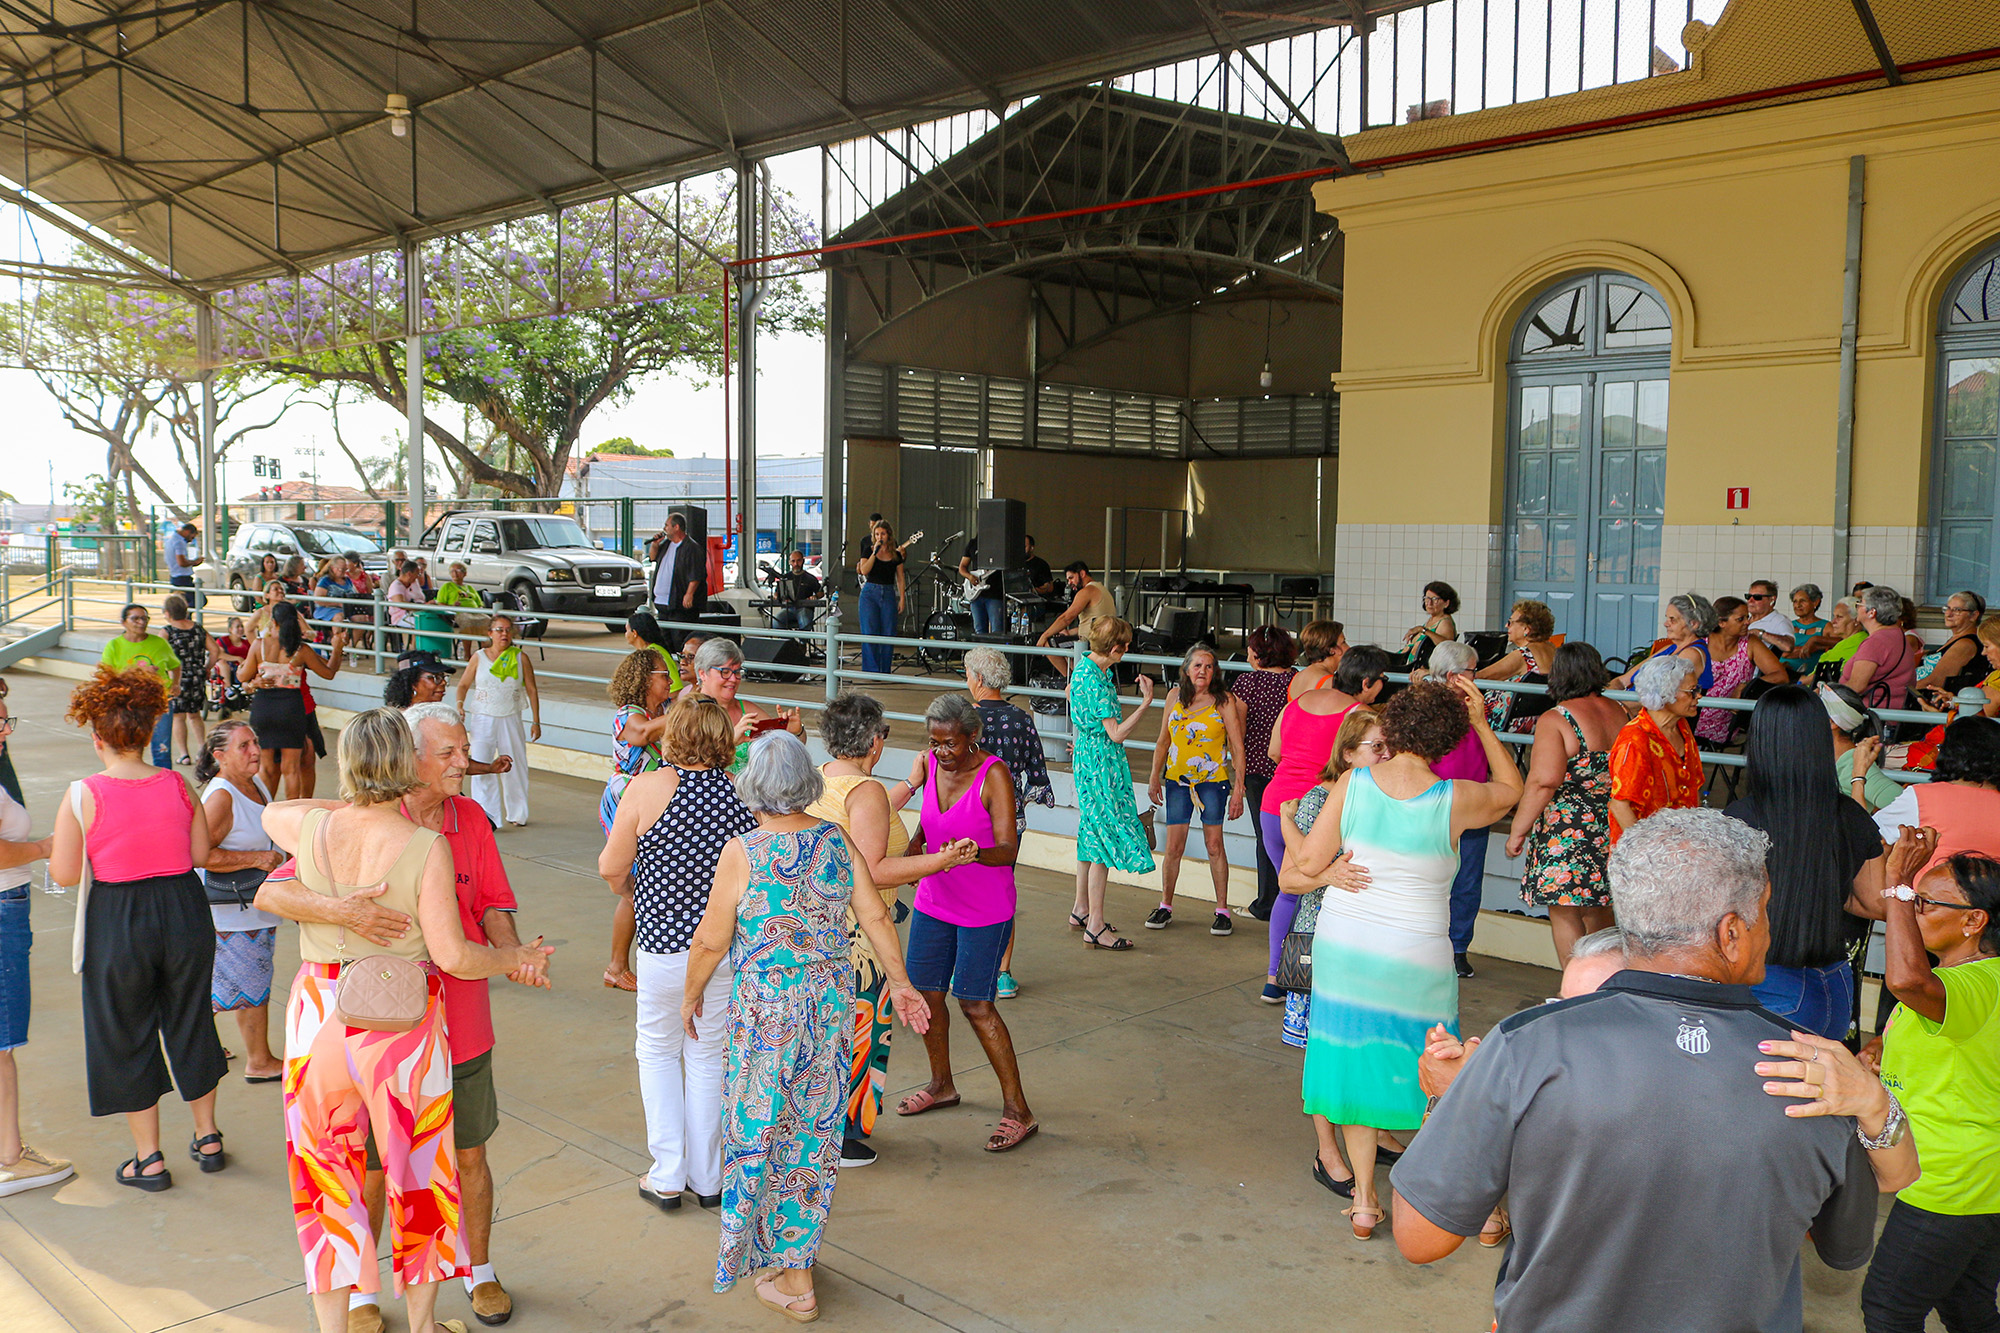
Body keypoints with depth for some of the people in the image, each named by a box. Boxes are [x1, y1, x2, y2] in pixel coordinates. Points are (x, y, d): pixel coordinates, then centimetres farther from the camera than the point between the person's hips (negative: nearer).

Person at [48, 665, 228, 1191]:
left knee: (126, 1037, 13)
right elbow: (201, 854, 2)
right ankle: (207, 1137, 31)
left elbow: (64, 874, -11)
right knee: (190, 1024, 19)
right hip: (184, 911, 3)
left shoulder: (83, 796, -14)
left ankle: (149, 1159, 21)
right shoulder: (178, 785, -5)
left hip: (117, 922, -3)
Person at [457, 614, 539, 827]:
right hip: (483, 719, -1)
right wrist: (459, 706, -10)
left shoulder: (521, 658, 1)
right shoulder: (479, 657, 1)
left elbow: (532, 690, 5)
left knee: (515, 766, 7)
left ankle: (517, 813, 24)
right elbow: (463, 684, 10)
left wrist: (535, 721, 3)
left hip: (511, 719, 1)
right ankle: (485, 815, -5)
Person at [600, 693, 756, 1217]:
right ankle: (707, 1178, 25)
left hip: (666, 945, -3)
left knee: (658, 1051, 17)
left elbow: (612, 868, -8)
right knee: (709, 1056, 17)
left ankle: (667, 1177, 17)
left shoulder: (649, 789, -16)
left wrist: (625, 886, 14)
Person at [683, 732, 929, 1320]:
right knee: (814, 1128, 15)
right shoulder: (838, 843, -2)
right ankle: (796, 1264, 27)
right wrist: (900, 983, 15)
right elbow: (876, 918, 3)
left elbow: (711, 940, -9)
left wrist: (691, 995, 8)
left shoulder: (742, 854, -14)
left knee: (759, 1127, 11)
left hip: (766, 1010, -4)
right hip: (832, 1002, 5)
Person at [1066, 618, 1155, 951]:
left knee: (1091, 832, 18)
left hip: (1087, 757, 10)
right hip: (1102, 763, -10)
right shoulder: (1095, 681, -23)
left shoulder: (1084, 667, 7)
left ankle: (1080, 910, 29)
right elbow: (1116, 733, -23)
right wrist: (1147, 702, -23)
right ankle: (1095, 927, -2)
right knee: (1105, 839, -6)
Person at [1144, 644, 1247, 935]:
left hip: (1213, 780, -3)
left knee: (1214, 844, -2)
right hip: (1177, 779, 3)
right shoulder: (1175, 696, 5)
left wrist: (1238, 788, -11)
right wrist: (1154, 777, 7)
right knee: (1174, 846, 2)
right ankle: (1165, 906, 18)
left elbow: (1237, 747, -6)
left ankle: (1222, 910, 9)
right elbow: (1163, 740, 13)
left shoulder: (1224, 701, -5)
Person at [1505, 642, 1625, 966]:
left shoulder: (1555, 720, -13)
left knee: (1565, 916, 1)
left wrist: (1518, 830, -15)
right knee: (1599, 915, 18)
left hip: (1567, 831, -7)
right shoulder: (1617, 713, 8)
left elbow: (1543, 783, -22)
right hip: (1612, 829, 7)